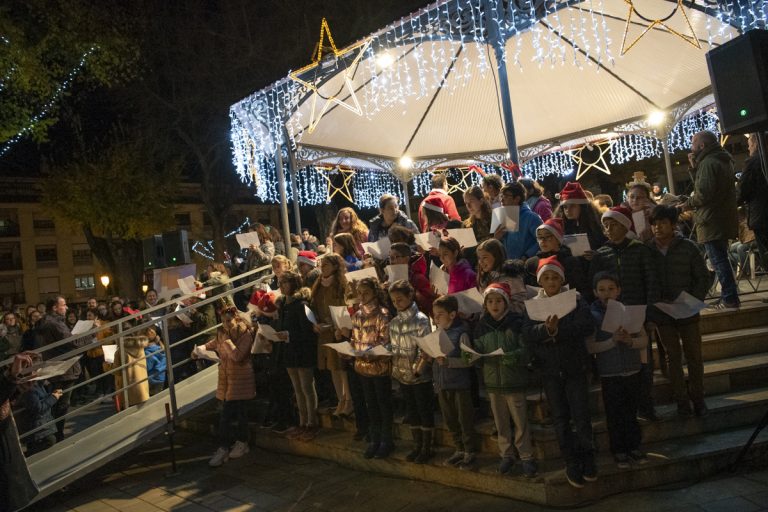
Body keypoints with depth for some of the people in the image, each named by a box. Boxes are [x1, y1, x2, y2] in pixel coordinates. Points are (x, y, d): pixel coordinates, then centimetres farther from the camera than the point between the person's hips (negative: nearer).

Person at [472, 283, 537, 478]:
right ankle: (506, 455, 28)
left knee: (520, 422, 4)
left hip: (514, 381, -3)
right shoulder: (481, 327, 3)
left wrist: (513, 356, -29)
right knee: (501, 423, 14)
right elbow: (479, 356, 6)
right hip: (492, 381, 3)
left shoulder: (517, 323, -7)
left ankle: (526, 456, 18)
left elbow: (526, 350, -11)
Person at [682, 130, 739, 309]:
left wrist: (688, 204, -6)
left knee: (718, 260, -7)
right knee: (721, 259, 16)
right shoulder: (721, 159, 18)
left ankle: (729, 298, -6)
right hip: (723, 219, 11)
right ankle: (729, 296, 20)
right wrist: (695, 167, 10)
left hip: (712, 221, -10)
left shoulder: (708, 162, -15)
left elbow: (704, 193, -22)